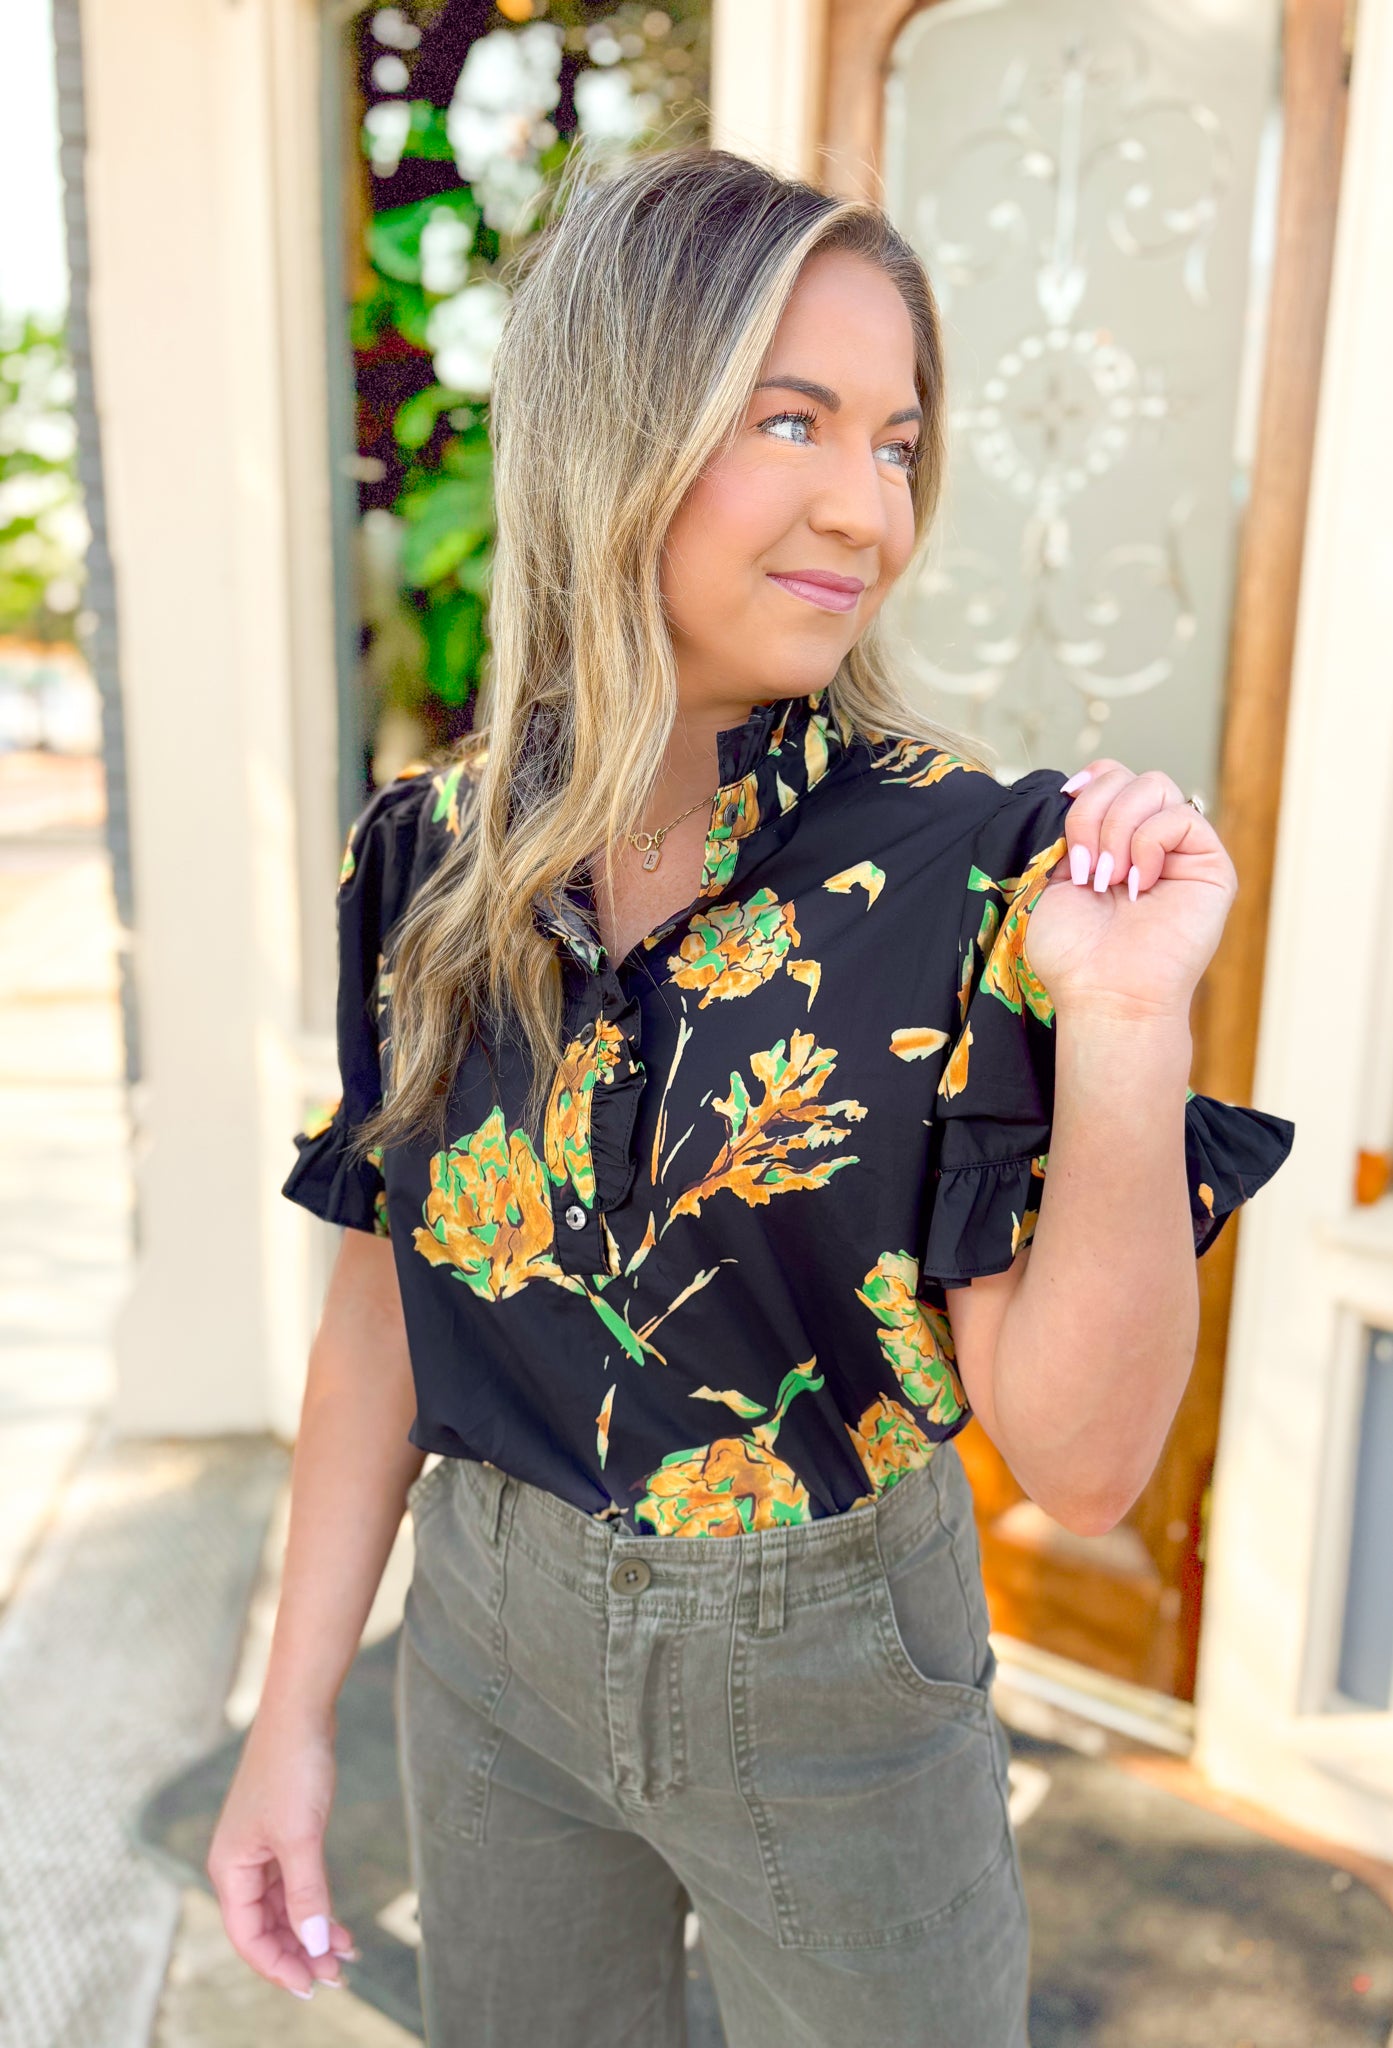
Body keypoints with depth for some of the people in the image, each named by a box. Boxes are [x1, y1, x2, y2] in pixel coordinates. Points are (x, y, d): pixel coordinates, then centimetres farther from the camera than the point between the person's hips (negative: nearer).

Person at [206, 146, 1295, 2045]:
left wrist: (1127, 1024, -32)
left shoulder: (975, 871, -19)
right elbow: (386, 1305, 0)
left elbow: (1080, 1458, -20)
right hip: (492, 1641, 3)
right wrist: (294, 1712, 3)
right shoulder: (428, 855, -9)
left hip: (837, 1679, -2)